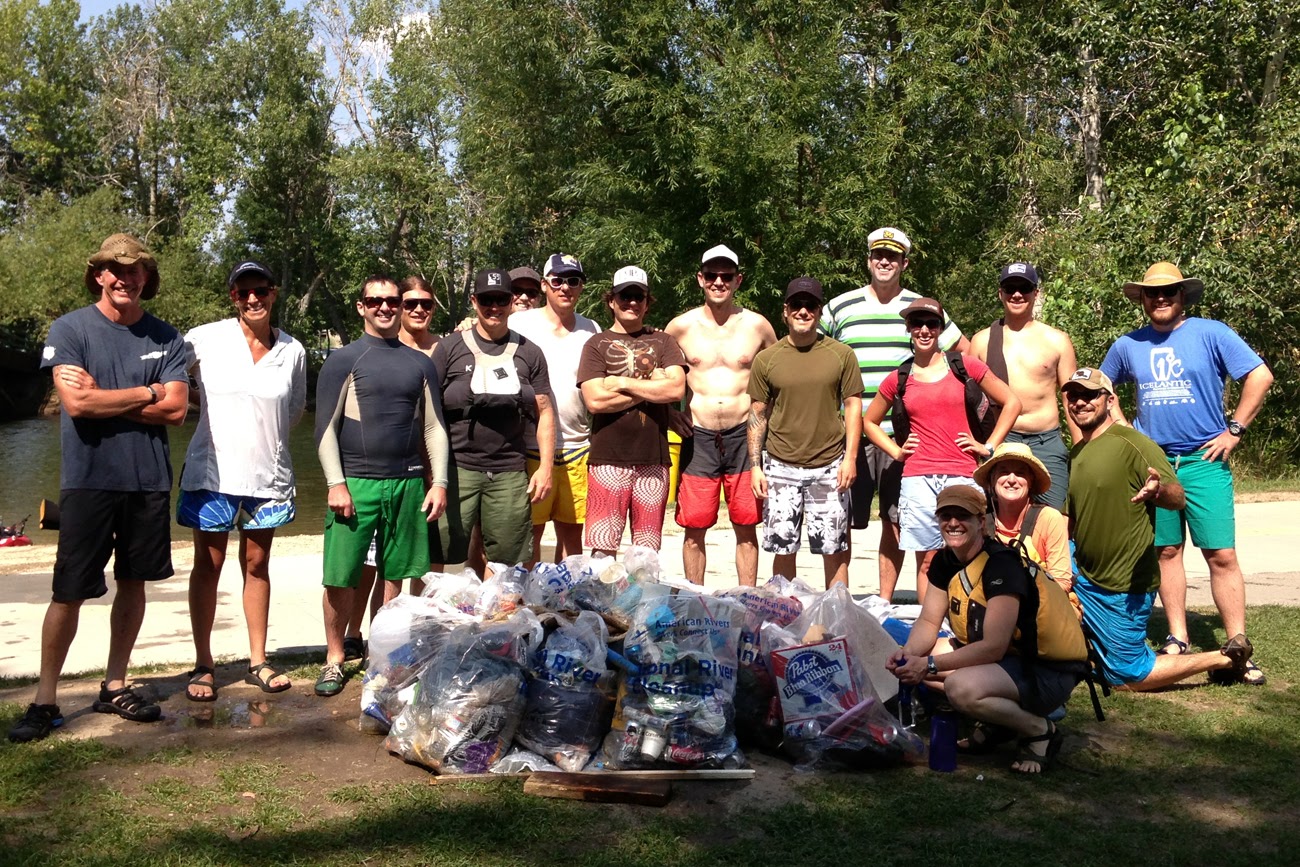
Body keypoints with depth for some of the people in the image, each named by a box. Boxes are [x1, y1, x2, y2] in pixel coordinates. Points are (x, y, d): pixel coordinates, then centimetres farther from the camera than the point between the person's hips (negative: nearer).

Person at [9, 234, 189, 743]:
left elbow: (175, 409, -6)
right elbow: (75, 403, -16)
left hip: (148, 478, 3)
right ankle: (45, 699, 12)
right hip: (88, 479, -3)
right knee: (69, 593, 0)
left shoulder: (165, 338, 4)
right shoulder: (69, 329, -3)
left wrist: (103, 397, -11)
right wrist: (147, 393, -8)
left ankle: (115, 686, 25)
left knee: (133, 583, 11)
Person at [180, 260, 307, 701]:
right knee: (208, 565, 5)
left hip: (268, 474, 2)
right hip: (212, 471, -2)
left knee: (257, 565, 12)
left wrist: (266, 437, 9)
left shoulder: (293, 350, 1)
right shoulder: (205, 339, -7)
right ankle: (203, 665, 15)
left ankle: (258, 662, 21)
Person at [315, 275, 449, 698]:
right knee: (340, 578, -2)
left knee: (393, 574, 9)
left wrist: (439, 482, 5)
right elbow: (326, 428, -2)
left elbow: (434, 427, 13)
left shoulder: (420, 364, 12)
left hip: (407, 484, 3)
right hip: (355, 483, -3)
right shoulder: (343, 359, 2)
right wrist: (336, 483, -10)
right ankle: (334, 660, 12)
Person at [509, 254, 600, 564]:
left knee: (572, 533, 8)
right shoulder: (519, 324, 2)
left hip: (577, 449, 3)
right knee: (529, 533, 1)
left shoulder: (591, 330, 12)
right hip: (531, 448, -3)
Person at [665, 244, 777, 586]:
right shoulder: (681, 327, 3)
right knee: (694, 527, 3)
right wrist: (668, 412, 4)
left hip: (744, 436, 0)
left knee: (746, 527, 5)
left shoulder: (757, 326, 3)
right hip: (698, 438, 0)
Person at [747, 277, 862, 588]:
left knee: (834, 549, 4)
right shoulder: (767, 359, 3)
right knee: (783, 548, 6)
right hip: (781, 468, 1)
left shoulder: (841, 354, 2)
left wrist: (850, 457, -4)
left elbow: (853, 406, 5)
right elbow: (757, 414, 6)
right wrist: (755, 466, 1)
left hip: (829, 467, 0)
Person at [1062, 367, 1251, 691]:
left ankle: (1226, 658, 13)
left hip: (1122, 587, -8)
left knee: (1128, 678, -2)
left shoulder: (1133, 444, -14)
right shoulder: (1075, 453, 10)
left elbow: (1178, 497, -22)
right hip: (1082, 573, 8)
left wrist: (1157, 490, -44)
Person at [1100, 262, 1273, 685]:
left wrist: (1234, 430, -8)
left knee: (1221, 555, -5)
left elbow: (1260, 376, -5)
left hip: (1203, 460, -3)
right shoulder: (1128, 345, 8)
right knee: (1166, 551, 9)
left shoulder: (1210, 334, -2)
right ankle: (1177, 640, 18)